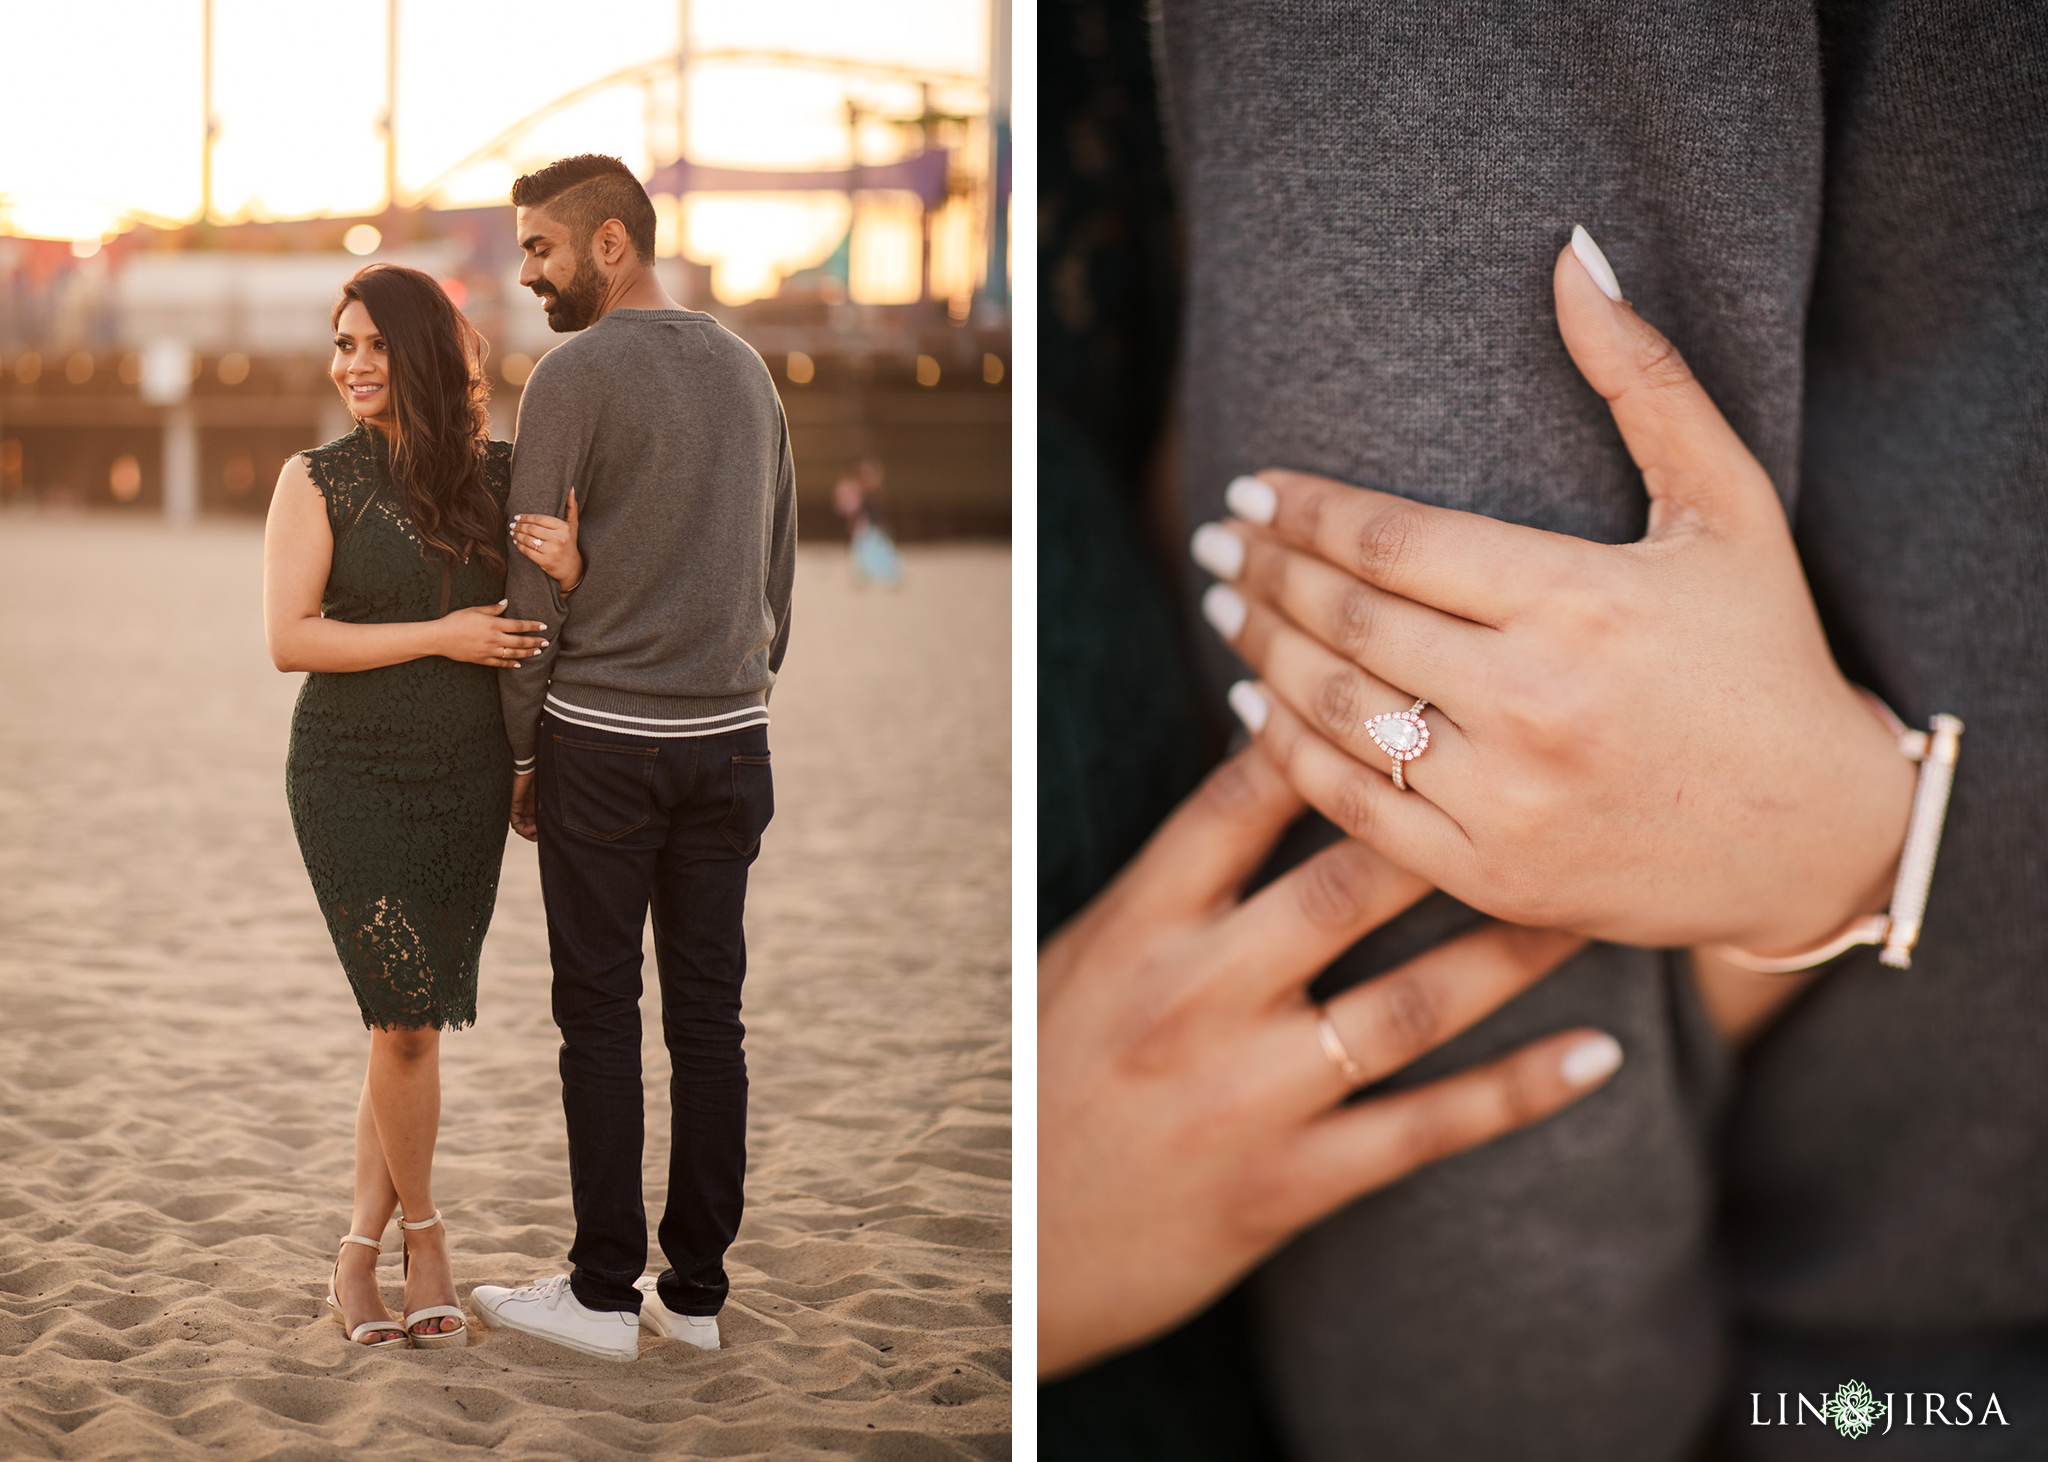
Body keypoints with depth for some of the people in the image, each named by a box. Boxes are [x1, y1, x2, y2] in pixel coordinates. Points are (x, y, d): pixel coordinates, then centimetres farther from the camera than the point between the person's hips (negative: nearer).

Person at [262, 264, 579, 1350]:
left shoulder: (496, 475, 5)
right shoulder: (318, 479, -2)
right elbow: (289, 639, -10)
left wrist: (570, 569, -14)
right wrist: (440, 635, -15)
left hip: (468, 777, 3)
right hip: (352, 775, -3)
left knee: (416, 1017, 8)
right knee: (405, 1017, -9)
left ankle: (361, 1249, 22)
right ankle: (421, 1232, 14)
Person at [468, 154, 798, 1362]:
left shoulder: (575, 377, -9)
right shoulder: (749, 371, 12)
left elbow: (537, 583, -8)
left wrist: (521, 749, 1)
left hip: (604, 740, -6)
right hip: (730, 739, 6)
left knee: (601, 1015, 1)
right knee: (709, 1012, 8)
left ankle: (606, 1295, 7)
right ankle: (696, 1290, 14)